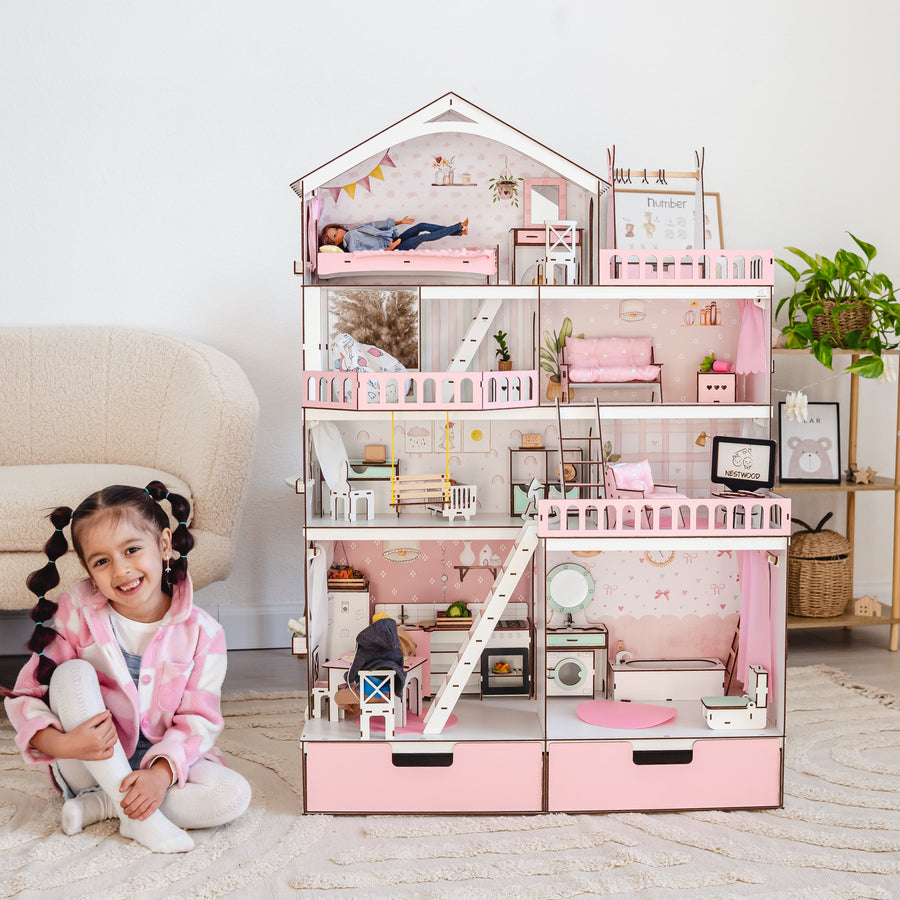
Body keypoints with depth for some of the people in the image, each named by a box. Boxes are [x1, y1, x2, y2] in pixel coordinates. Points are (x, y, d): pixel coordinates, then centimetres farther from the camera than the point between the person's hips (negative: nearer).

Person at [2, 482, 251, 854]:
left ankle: (102, 804, -14)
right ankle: (140, 816, -26)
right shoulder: (75, 614, -12)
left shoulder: (201, 632, -11)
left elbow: (198, 719, -9)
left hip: (163, 759, 1)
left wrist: (161, 773, -27)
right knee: (72, 672, -27)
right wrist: (60, 744, -31)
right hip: (88, 764, -1)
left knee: (234, 795, -24)